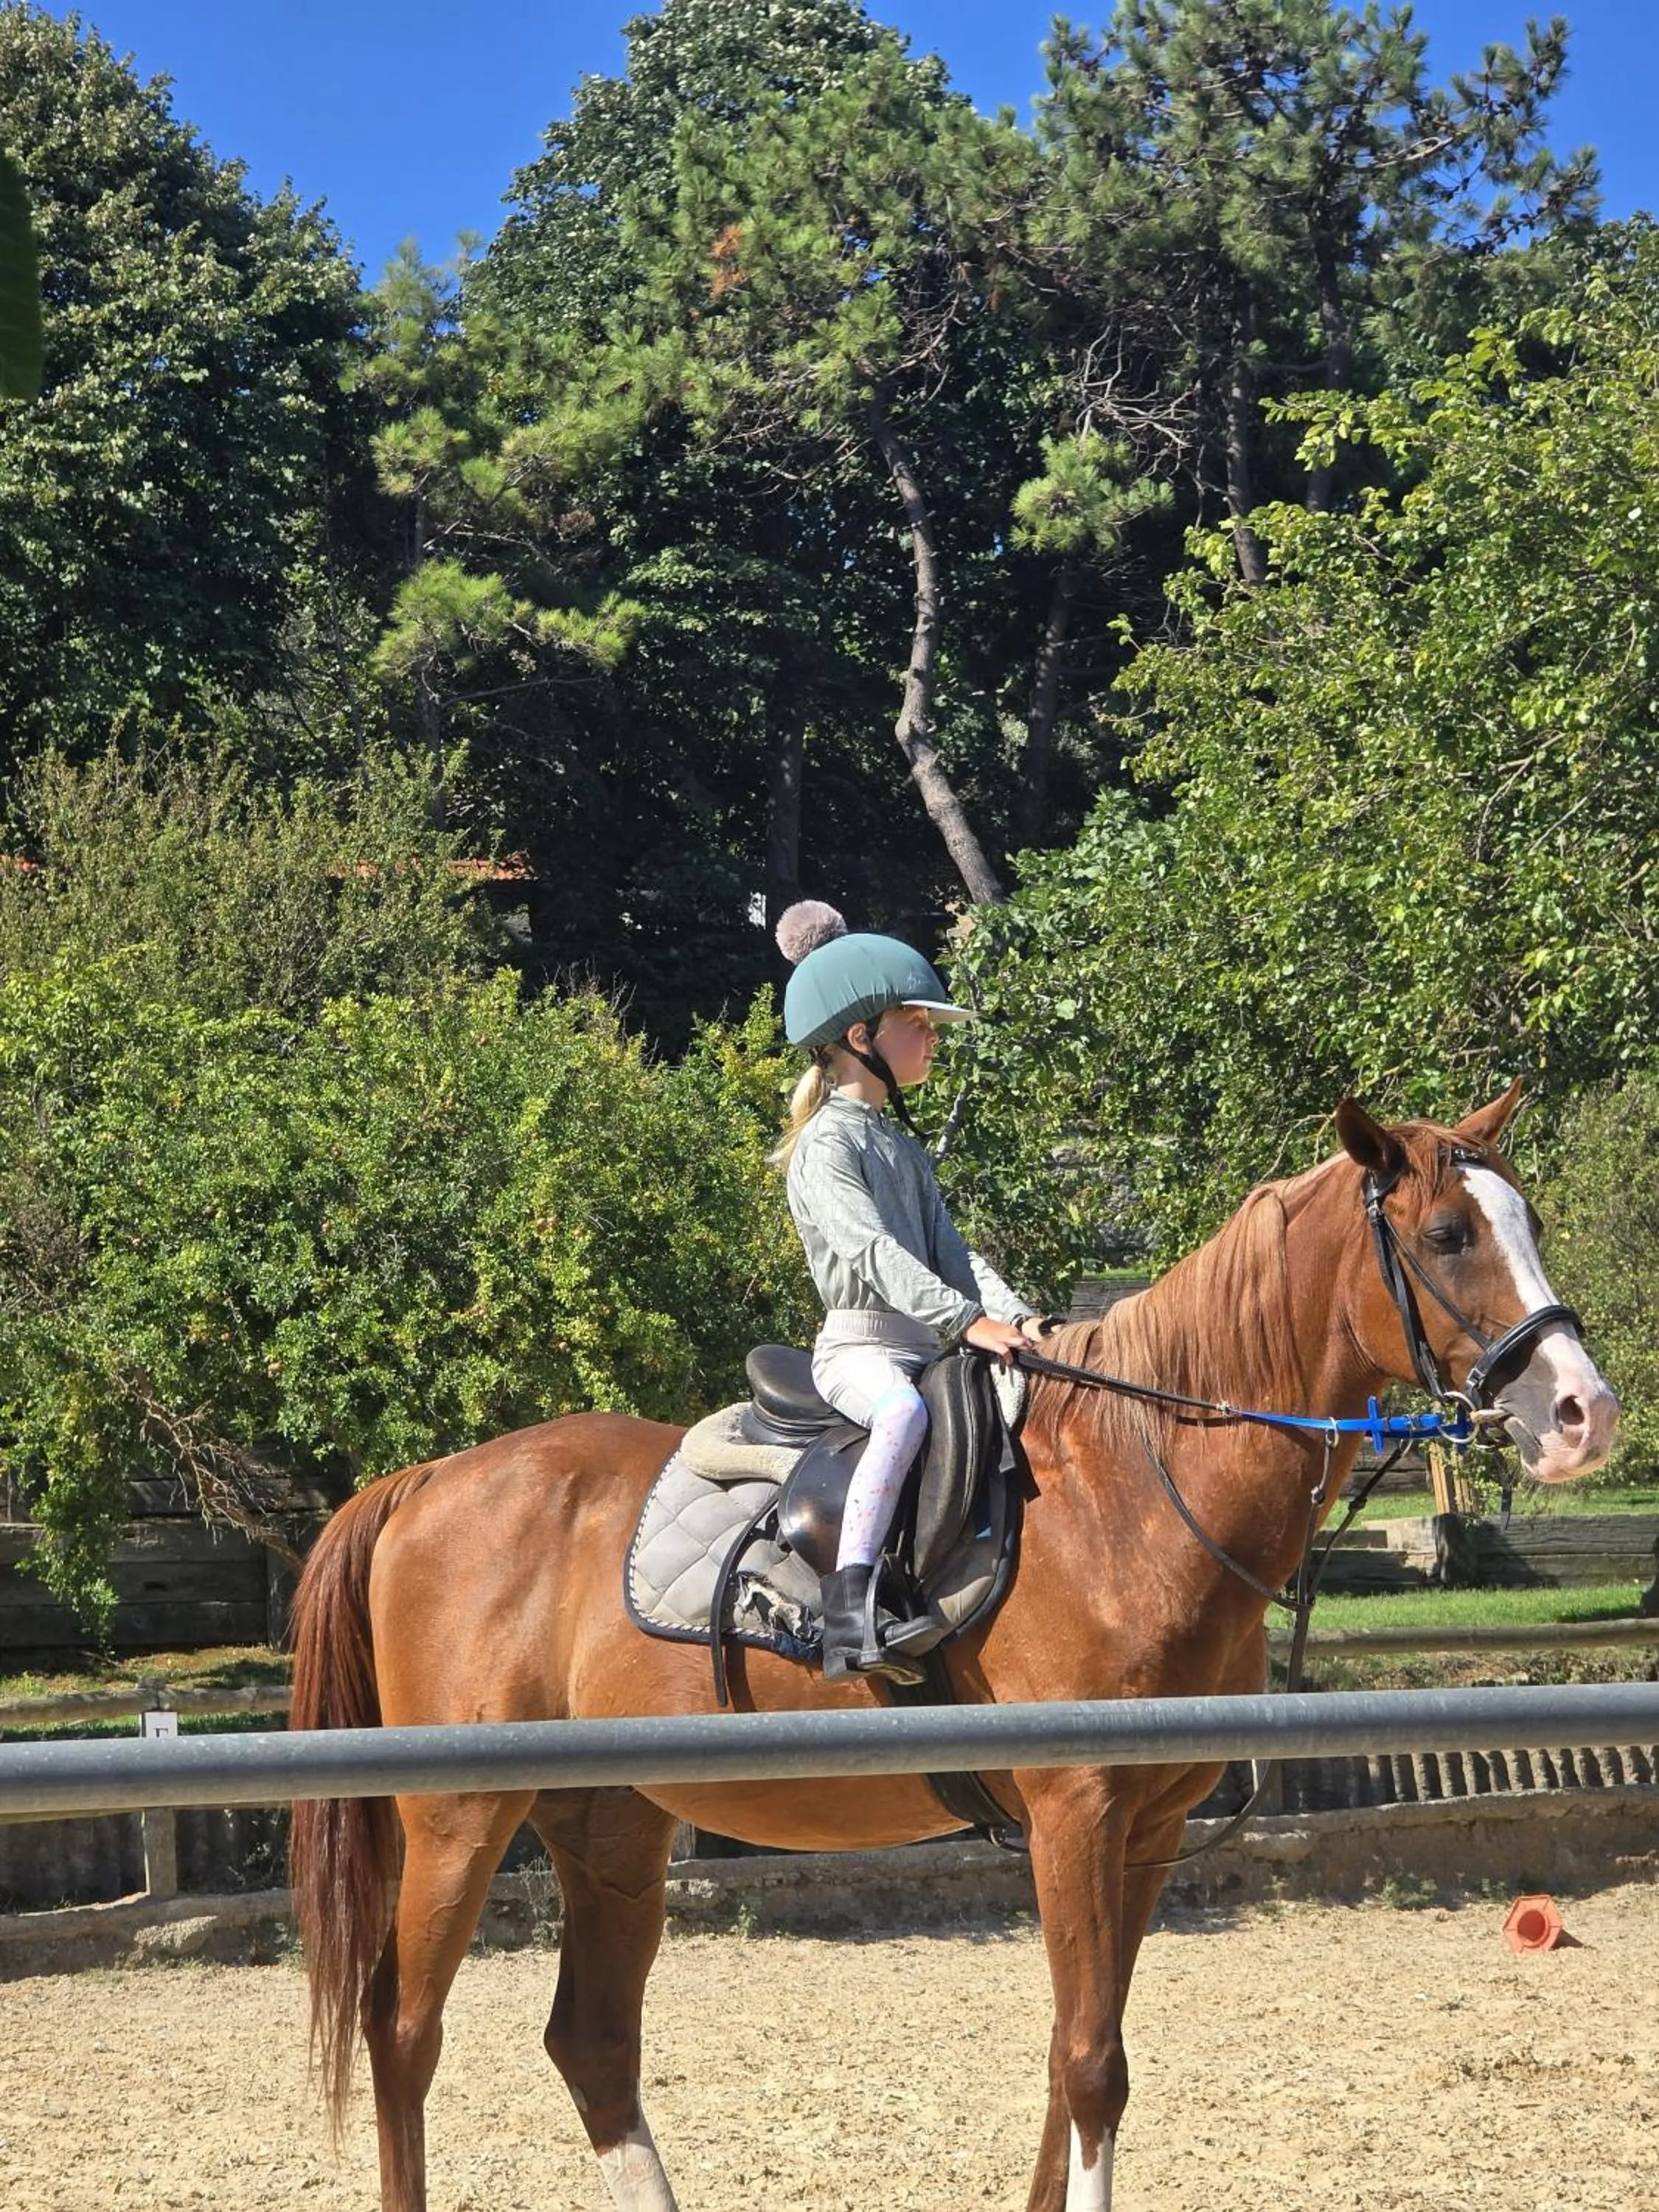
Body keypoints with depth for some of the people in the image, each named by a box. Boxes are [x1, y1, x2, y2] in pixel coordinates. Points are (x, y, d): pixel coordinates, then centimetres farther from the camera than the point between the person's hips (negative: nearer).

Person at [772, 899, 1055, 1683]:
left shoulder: (904, 1146, 22)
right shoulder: (827, 1143, -7)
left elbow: (947, 1247, 13)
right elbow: (872, 1251, -20)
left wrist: (1013, 1313, -4)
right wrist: (966, 1321, -28)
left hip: (929, 1345, 9)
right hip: (859, 1343, -9)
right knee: (904, 1410, -38)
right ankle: (851, 1602, -43)